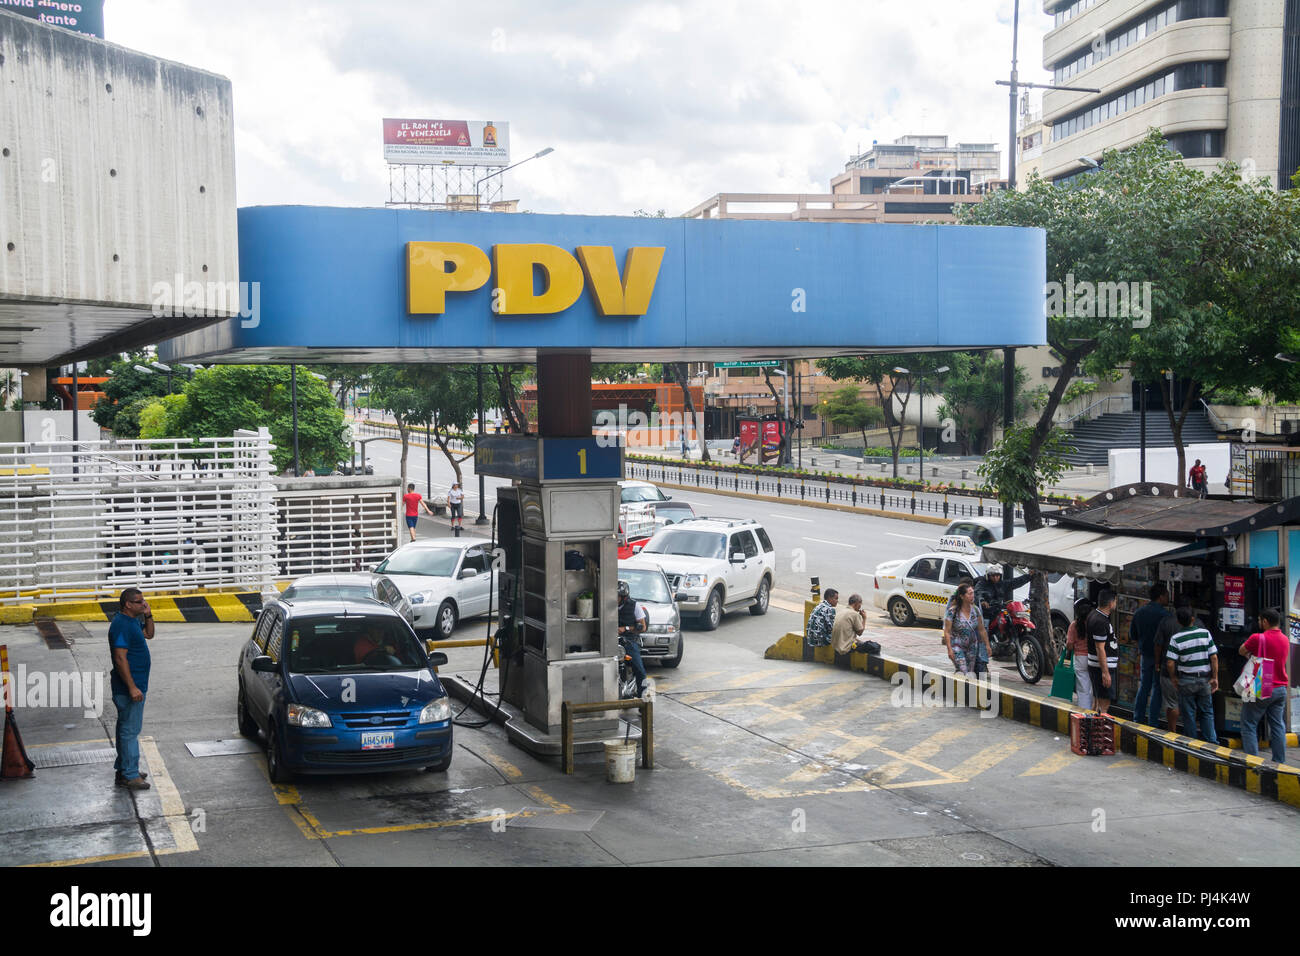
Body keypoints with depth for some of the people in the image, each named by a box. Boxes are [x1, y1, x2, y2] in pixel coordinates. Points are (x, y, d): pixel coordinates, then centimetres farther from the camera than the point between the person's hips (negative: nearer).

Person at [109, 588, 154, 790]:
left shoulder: (133, 621, 10)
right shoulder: (121, 625, -21)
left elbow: (149, 634, 26)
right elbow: (120, 658, -25)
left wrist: (148, 615, 7)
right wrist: (132, 687, -26)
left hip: (135, 685, 11)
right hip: (128, 688, -11)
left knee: (126, 728, 17)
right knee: (130, 730, -6)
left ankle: (123, 769, 27)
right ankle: (129, 776, -3)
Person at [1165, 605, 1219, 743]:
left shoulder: (1176, 639, -11)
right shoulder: (1205, 633, -5)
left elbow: (1170, 663, -13)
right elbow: (1214, 657, -5)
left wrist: (1174, 679, 2)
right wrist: (1215, 677, 2)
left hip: (1186, 680, -2)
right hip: (1205, 679, 2)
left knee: (1189, 714, 8)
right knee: (1207, 712, 13)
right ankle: (1211, 741, 10)